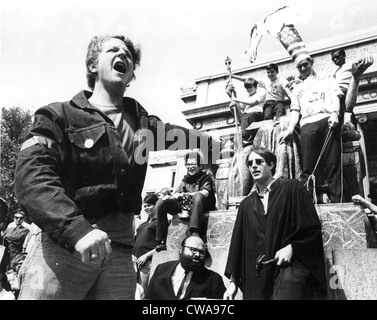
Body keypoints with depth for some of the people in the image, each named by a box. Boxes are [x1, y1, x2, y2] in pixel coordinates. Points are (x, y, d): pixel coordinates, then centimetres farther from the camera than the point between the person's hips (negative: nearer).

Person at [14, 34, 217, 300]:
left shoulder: (142, 123, 18)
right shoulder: (60, 116, 3)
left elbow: (206, 141, 22)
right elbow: (32, 176, -13)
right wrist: (76, 229, -27)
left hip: (120, 252, 4)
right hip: (62, 244, -3)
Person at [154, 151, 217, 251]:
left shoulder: (205, 178, 5)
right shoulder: (185, 180, 20)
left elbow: (205, 193, -15)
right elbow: (176, 194, 11)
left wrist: (187, 194, -29)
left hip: (202, 206, -5)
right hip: (184, 206, 5)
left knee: (198, 197, -38)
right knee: (160, 203, -11)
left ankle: (195, 233, -54)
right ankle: (161, 241, -13)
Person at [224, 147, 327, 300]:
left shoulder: (291, 188, 3)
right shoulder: (246, 204, 15)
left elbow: (312, 229, -1)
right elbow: (238, 243, 14)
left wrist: (291, 248, -15)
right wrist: (233, 282, 10)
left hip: (290, 266, -4)